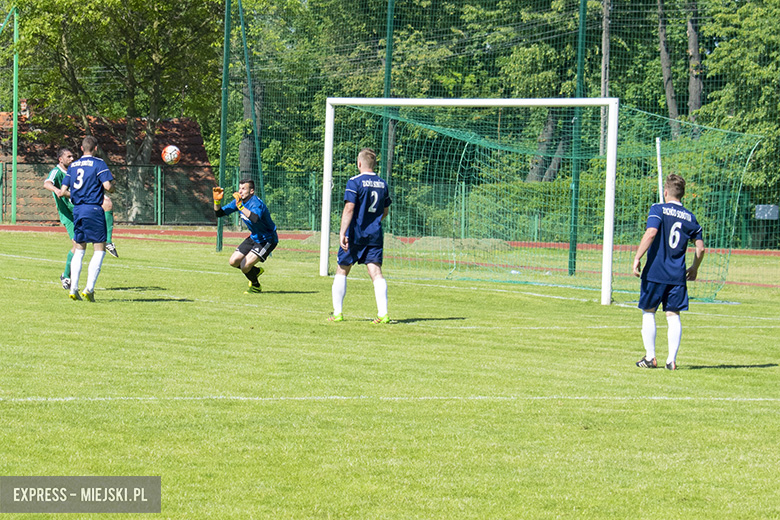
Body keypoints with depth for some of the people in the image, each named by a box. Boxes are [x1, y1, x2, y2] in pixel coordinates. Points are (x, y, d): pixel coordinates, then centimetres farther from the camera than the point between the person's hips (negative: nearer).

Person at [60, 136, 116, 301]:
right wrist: (112, 186, 8)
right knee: (99, 250, 1)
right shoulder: (98, 163, -4)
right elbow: (108, 187, -15)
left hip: (77, 210, 5)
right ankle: (89, 289, -9)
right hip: (94, 209, -5)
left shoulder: (72, 166, 11)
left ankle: (74, 289, 6)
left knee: (79, 251, 13)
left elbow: (63, 191, 9)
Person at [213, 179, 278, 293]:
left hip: (267, 240, -9)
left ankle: (256, 287, 13)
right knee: (234, 262, 4)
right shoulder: (239, 201, -2)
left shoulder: (256, 203, -28)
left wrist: (240, 206, -54)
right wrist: (217, 201, -17)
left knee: (244, 266, -16)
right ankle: (256, 271, 31)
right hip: (254, 237, 9)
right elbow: (219, 213, 2)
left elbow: (255, 219, -50)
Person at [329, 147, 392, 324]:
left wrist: (342, 233, -18)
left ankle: (337, 312, 11)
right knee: (376, 272, -2)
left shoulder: (355, 182, -9)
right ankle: (383, 313, -14)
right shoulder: (382, 184, 9)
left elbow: (349, 208, -16)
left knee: (342, 271, 10)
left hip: (355, 235, -4)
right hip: (375, 235, 4)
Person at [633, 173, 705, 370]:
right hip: (677, 275, 3)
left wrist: (637, 258, -16)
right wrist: (694, 268, 24)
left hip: (655, 272, -3)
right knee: (673, 315, 5)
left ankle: (650, 357, 10)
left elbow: (651, 234, -19)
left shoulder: (658, 210, -4)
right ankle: (671, 359, -1)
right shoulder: (689, 217, 8)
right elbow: (700, 247, 8)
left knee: (648, 312, 10)